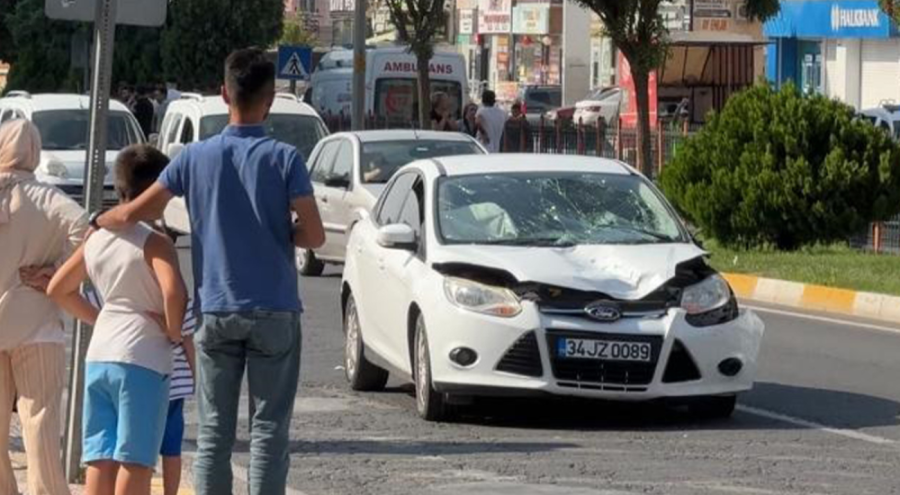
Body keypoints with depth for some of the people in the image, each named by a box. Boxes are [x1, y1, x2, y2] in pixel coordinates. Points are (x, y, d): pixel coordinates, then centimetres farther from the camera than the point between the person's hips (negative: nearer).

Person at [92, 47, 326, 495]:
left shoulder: (197, 157, -1)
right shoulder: (283, 158, -7)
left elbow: (134, 213, 0)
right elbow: (314, 235, -11)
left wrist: (97, 222, 21)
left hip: (217, 311, 2)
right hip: (274, 312, -2)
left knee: (213, 433, 6)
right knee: (268, 432, 1)